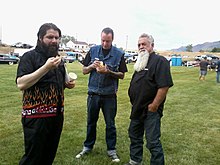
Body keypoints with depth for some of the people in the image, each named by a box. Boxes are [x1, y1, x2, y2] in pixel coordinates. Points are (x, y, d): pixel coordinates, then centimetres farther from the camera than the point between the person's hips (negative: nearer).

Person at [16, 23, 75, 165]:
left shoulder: (58, 58, 14)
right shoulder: (30, 56, -8)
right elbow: (21, 84, -21)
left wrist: (67, 84, 6)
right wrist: (46, 67, -25)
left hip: (57, 114, 7)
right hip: (36, 116, -6)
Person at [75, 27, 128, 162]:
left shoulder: (119, 54, -3)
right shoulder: (93, 51, 3)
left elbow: (122, 75, -1)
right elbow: (84, 71, 6)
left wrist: (108, 71, -18)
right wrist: (92, 66, -15)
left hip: (109, 95, -2)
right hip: (93, 93, 2)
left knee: (110, 123, 9)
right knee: (91, 122, 15)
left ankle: (111, 150, 24)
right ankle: (88, 147, 32)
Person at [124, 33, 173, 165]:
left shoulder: (159, 61, -15)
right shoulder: (141, 62, 14)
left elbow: (164, 86, -23)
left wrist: (154, 106, -21)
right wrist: (134, 103, 15)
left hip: (150, 110, -9)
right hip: (137, 109, 9)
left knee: (153, 142, -1)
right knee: (134, 135, 20)